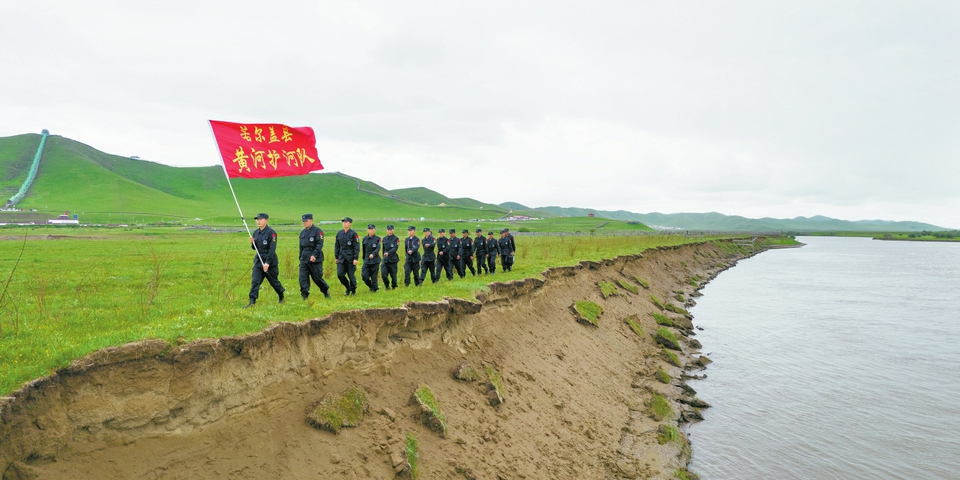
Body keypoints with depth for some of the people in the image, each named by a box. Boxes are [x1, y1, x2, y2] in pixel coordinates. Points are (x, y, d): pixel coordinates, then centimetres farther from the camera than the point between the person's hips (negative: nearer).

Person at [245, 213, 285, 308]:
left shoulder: (271, 232, -13)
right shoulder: (256, 232, 7)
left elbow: (272, 249, -18)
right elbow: (254, 248, 16)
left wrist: (267, 263, -22)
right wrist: (252, 242, -7)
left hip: (270, 261, -6)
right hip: (258, 261, 6)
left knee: (274, 281, 9)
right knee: (255, 281, -5)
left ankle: (281, 297, 31)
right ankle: (252, 302, -6)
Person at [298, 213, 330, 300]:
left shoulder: (318, 231, -6)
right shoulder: (302, 232, 15)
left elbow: (320, 244, -16)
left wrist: (314, 255, -26)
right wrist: (300, 257, 19)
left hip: (315, 258, -6)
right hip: (304, 258, 6)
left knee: (317, 277, 2)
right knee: (303, 277, -5)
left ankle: (326, 291, 24)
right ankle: (304, 295, -2)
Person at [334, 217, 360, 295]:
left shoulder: (353, 234, -7)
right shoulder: (339, 233, 8)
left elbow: (357, 247, -9)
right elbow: (337, 246, 14)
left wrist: (355, 258, -14)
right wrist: (336, 257, 12)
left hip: (350, 258, -4)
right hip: (341, 258, 4)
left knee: (351, 275, 1)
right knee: (340, 274, -2)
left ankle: (353, 290, 19)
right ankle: (348, 288, 18)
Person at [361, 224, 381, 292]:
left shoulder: (377, 239, -2)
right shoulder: (365, 239, 9)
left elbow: (378, 249, -15)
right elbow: (364, 250, 17)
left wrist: (373, 254, -33)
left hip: (375, 261, -3)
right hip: (367, 260, 3)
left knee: (374, 276, -1)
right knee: (364, 276, -6)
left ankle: (374, 289, 15)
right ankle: (371, 286, 18)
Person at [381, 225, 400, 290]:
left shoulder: (396, 238, -4)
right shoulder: (384, 238, 11)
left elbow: (395, 248, -18)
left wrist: (388, 253, -32)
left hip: (393, 259, -4)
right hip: (385, 259, 4)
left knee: (393, 274, 3)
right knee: (383, 273, -9)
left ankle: (394, 287, 17)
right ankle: (387, 285, 8)